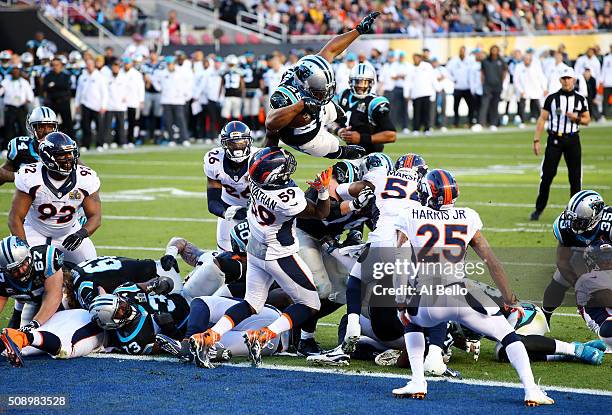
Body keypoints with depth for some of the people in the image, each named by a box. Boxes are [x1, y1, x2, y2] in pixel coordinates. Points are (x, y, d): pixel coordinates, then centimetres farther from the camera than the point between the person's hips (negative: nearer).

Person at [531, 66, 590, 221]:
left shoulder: (580, 99, 6)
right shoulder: (551, 98, 1)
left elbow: (587, 120, 12)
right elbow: (542, 119, 0)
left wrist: (576, 118, -11)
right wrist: (536, 140, -6)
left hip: (572, 139, 1)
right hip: (554, 139, -1)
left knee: (575, 176, 1)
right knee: (547, 175, -3)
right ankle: (539, 209, 7)